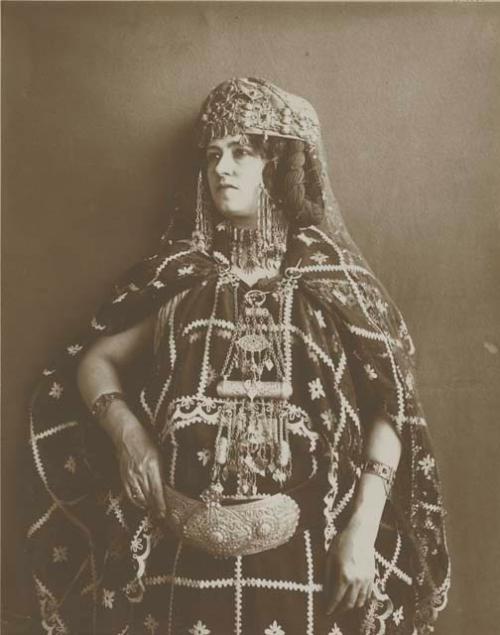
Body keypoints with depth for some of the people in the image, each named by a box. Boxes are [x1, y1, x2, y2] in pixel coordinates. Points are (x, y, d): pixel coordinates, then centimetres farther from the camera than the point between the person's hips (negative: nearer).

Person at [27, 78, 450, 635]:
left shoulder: (331, 278, -1)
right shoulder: (183, 277, 4)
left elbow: (392, 407, -2)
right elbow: (93, 361, 12)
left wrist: (363, 529, -10)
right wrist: (127, 432, -7)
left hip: (305, 553, -1)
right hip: (184, 548, 2)